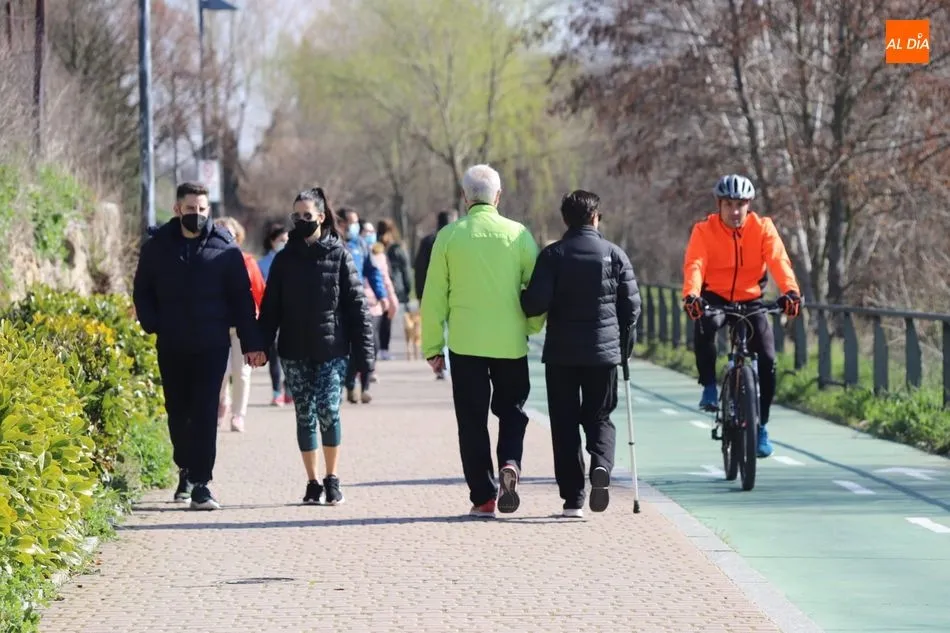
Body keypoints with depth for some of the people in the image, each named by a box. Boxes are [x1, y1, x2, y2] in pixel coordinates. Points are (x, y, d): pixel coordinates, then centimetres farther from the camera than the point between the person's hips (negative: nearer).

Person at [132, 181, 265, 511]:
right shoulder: (157, 246, 4)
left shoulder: (225, 248, -1)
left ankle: (200, 483, -9)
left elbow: (242, 297, 1)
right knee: (177, 411, 11)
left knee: (205, 413, -8)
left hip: (212, 347, -2)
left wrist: (251, 343, -3)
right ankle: (186, 469, 32)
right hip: (172, 348, 2)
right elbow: (142, 292, 14)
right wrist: (153, 325, -2)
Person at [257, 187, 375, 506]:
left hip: (332, 351, -3)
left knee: (328, 411, -11)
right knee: (305, 416, 4)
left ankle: (332, 479, 5)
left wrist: (363, 351, -7)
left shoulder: (339, 255, 0)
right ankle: (313, 483, 13)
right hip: (295, 352, 3)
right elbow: (270, 308, 7)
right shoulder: (284, 259, 6)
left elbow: (356, 304, -2)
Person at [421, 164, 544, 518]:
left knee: (472, 420, 7)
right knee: (512, 411, 16)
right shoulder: (518, 234, -1)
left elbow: (434, 297, 0)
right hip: (511, 343, 1)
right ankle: (510, 465, -11)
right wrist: (532, 328, 18)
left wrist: (432, 347, 6)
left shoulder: (449, 236, -2)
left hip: (465, 343, 0)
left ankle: (483, 498, 6)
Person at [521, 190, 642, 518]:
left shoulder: (552, 255, -4)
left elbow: (535, 303, -13)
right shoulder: (614, 254, 1)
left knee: (565, 423, 6)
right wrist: (624, 345, 15)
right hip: (604, 351, 1)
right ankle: (601, 466, -18)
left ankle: (573, 497, 2)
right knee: (599, 418, 12)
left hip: (561, 353, -1)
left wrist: (524, 299, 10)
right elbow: (632, 306, 2)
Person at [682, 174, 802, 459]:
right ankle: (709, 387, -18)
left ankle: (760, 427, 6)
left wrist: (791, 291, -42)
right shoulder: (704, 230, -11)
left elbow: (779, 260, -23)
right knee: (705, 325, -37)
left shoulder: (762, 227, -9)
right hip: (716, 297, -1)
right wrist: (691, 294, -46)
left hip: (751, 300, 2)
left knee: (767, 360, -11)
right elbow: (694, 264, -26)